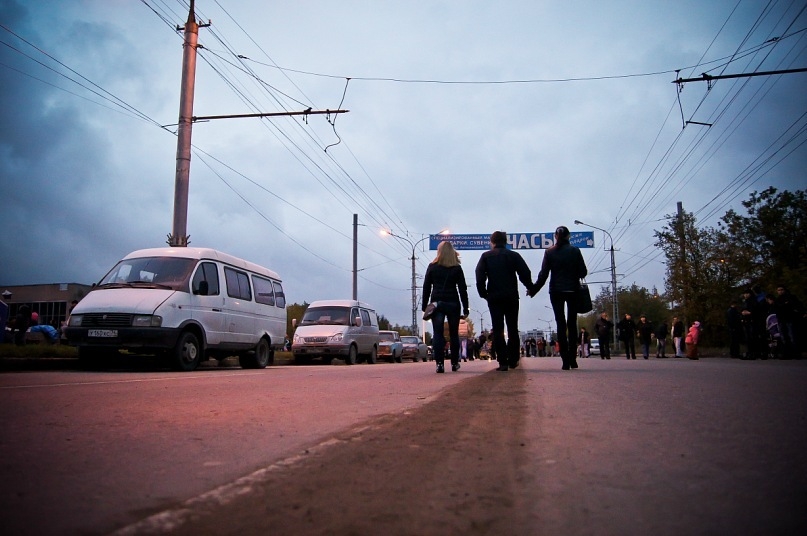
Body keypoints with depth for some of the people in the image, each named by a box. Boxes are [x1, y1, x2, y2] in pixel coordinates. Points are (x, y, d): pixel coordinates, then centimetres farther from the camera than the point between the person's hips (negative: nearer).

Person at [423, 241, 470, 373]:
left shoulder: (432, 267, 4)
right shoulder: (457, 268, 3)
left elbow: (426, 288, 3)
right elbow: (462, 289, 1)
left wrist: (425, 306, 7)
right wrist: (465, 308, 4)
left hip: (436, 303, 0)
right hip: (453, 303, 0)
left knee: (438, 334, -2)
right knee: (454, 334, 11)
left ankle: (439, 363, -10)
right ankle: (454, 363, 16)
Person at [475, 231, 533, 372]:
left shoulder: (486, 256, 2)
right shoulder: (514, 255, 4)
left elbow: (480, 276, -7)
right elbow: (525, 274, -3)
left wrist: (483, 293, 3)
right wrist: (530, 288, 11)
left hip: (494, 297, -1)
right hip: (511, 296, 1)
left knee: (498, 330, 0)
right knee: (512, 328, 12)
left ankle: (503, 362, -6)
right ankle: (513, 360, 14)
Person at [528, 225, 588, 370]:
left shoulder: (549, 252, -1)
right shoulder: (575, 251, -1)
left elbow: (543, 274, -3)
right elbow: (583, 272, -1)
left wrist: (533, 290, 7)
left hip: (556, 291, 0)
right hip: (573, 290, 0)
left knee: (561, 324, 2)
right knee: (572, 324, 8)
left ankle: (566, 360, -4)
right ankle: (573, 359, 6)